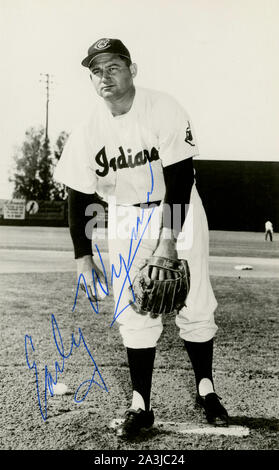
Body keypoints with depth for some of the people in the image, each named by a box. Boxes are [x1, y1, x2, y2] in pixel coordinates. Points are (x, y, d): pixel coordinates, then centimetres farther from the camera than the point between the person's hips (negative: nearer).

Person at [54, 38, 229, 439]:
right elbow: (79, 195, -5)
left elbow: (179, 180, -21)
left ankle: (206, 390, 19)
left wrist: (168, 240, -28)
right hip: (127, 218, 2)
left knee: (195, 306, -1)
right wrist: (83, 256, -10)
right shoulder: (88, 131, -10)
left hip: (177, 210, -2)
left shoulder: (163, 110, -19)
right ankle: (140, 406, 8)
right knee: (134, 312, -2)